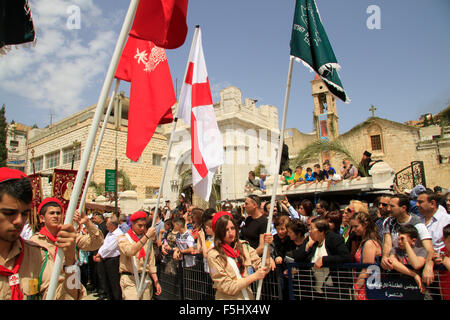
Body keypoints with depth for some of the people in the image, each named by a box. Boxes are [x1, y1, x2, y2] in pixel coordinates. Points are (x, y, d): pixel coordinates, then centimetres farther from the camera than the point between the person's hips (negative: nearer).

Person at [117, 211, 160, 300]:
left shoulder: (147, 239, 12)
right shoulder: (123, 238, 0)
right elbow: (131, 252, -22)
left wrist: (156, 281, 8)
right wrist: (146, 236, -25)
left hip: (145, 279, 4)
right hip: (130, 280, -4)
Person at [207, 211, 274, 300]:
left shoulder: (244, 246, 0)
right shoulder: (214, 255, -11)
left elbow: (262, 269, -4)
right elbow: (227, 287, -12)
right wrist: (254, 276, -14)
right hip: (228, 297, -4)